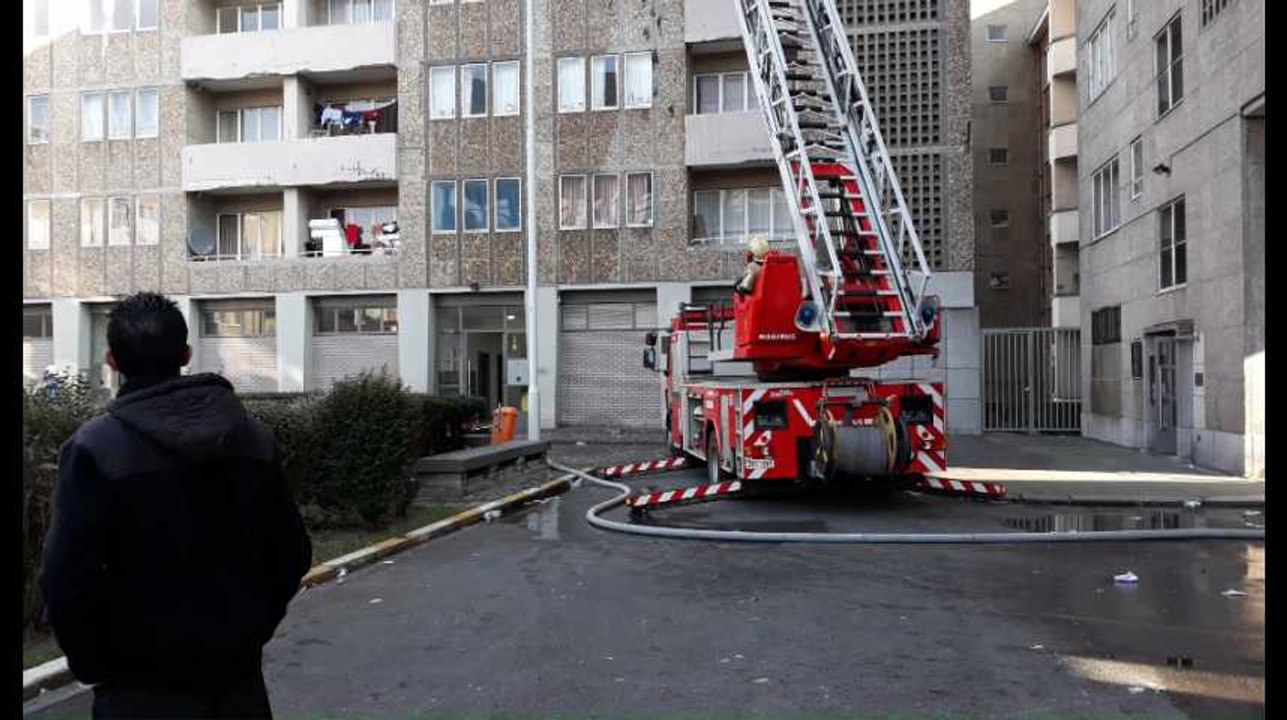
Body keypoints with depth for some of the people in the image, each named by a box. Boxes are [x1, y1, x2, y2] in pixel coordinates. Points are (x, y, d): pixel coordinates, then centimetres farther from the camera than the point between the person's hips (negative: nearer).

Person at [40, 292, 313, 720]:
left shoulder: (95, 449, -14)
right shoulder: (256, 439, -2)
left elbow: (68, 578, -17)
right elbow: (291, 554, 2)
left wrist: (94, 667, -3)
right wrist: (251, 630, 11)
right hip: (239, 676, 3)